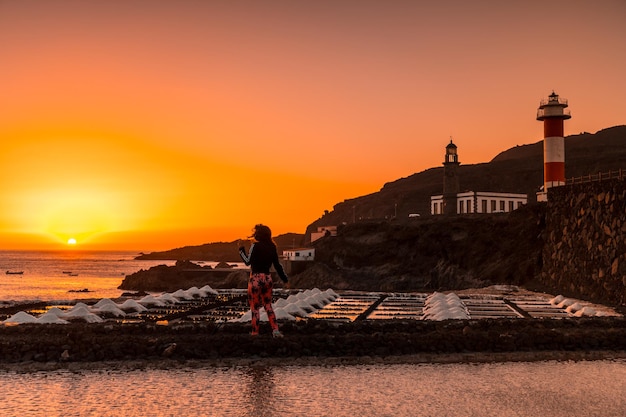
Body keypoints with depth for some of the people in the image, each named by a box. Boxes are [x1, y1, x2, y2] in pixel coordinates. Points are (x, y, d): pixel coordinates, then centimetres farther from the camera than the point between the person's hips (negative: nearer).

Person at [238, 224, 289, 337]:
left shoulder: (255, 246, -12)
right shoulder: (272, 247, 6)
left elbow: (247, 261, -13)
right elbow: (277, 265, 8)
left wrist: (241, 249, -2)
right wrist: (285, 279, 15)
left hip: (256, 279, -6)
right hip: (267, 279, 6)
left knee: (254, 307, 4)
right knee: (268, 305, 15)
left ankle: (255, 333, 6)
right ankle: (275, 330, 3)